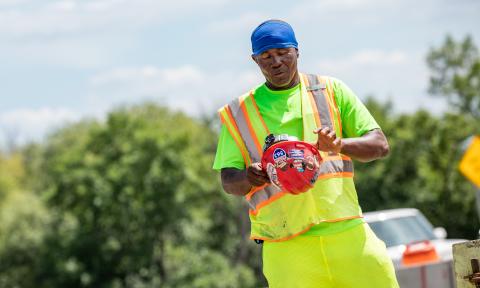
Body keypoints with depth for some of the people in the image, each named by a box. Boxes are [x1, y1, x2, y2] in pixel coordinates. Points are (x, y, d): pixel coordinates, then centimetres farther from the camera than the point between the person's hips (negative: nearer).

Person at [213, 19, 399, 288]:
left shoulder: (331, 90, 11)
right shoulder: (238, 112, 10)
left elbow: (380, 145, 4)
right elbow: (228, 180, 6)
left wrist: (340, 145, -18)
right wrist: (249, 178, -19)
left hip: (349, 233, 1)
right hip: (287, 247, -1)